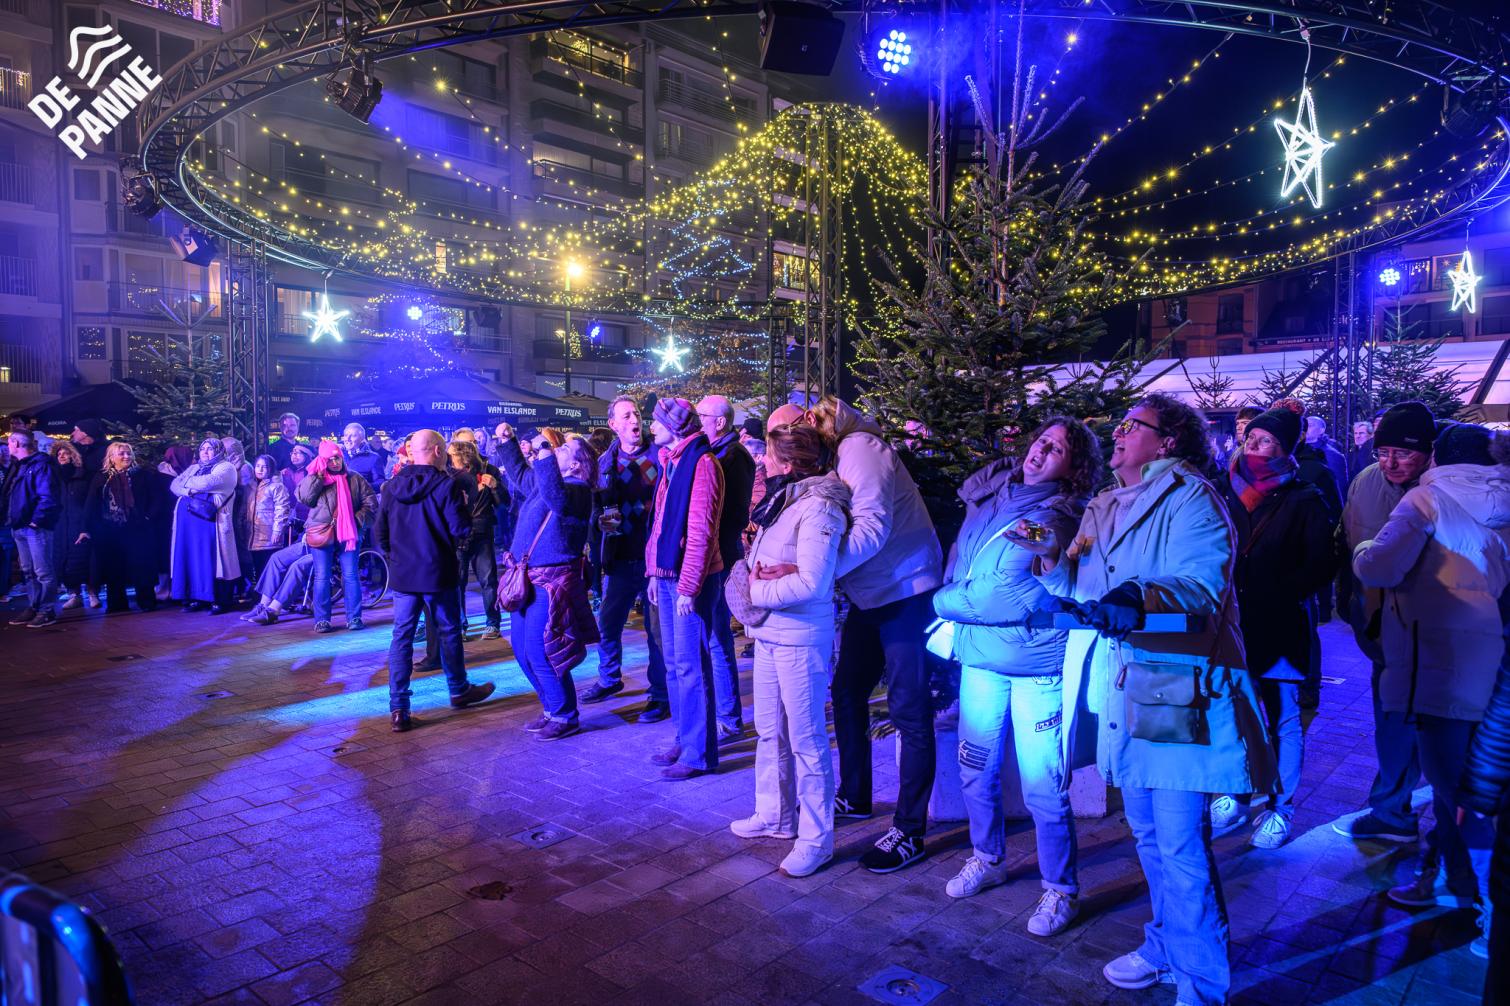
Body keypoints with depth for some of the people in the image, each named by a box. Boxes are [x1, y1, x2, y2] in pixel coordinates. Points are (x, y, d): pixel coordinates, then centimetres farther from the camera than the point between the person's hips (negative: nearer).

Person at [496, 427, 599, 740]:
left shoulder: (577, 489, -13)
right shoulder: (542, 480, 14)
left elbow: (557, 498, -36)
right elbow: (519, 473, 35)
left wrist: (545, 454, -33)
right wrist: (507, 442, 29)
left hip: (552, 580, -10)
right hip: (528, 577, 10)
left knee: (539, 652, -9)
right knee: (523, 649, 15)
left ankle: (565, 717, 6)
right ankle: (552, 708, 27)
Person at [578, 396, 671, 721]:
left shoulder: (659, 455, -4)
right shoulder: (605, 461, 9)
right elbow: (597, 503, 15)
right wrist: (602, 519, -7)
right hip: (620, 558, 4)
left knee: (657, 628, 2)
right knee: (607, 623, 13)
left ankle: (660, 695, 16)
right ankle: (609, 679, 36)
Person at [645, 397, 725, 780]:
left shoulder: (701, 463, -13)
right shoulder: (670, 461, 15)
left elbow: (701, 531, -18)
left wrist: (688, 586, -19)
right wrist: (655, 573, 14)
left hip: (690, 577, -9)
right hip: (668, 574, 9)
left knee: (690, 665, -4)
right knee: (674, 662, 13)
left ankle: (699, 754, 4)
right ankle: (685, 741, 24)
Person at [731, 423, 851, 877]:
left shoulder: (818, 507, -18)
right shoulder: (782, 502, 11)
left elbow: (810, 584, -25)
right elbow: (752, 562, 12)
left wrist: (754, 590, -14)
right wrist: (762, 576, -9)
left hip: (801, 639, -9)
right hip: (768, 633, 9)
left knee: (806, 741, 1)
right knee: (769, 733, 19)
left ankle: (816, 839, 13)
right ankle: (775, 815, 36)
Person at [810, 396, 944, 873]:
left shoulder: (859, 447, -17)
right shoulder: (840, 454, 11)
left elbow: (873, 526, -29)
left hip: (906, 593, -10)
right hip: (870, 596, 10)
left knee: (909, 712, -3)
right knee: (847, 693, 16)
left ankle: (910, 832, 6)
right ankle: (853, 796, 33)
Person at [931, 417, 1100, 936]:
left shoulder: (1058, 520, -15)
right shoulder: (988, 493, 6)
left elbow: (999, 598, -19)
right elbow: (958, 561, 18)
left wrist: (941, 601, -7)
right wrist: (954, 599, 2)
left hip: (1036, 664, -6)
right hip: (979, 658, 6)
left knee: (1043, 788, 0)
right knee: (975, 770, 17)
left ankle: (1060, 889, 20)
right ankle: (987, 859, 39)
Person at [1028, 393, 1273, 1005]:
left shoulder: (1190, 498, -8)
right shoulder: (1103, 508, 16)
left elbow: (1203, 585, -21)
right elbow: (1078, 588, 13)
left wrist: (1142, 598, -36)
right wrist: (1052, 559, -7)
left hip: (1179, 692, -8)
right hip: (1123, 693, 8)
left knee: (1181, 846, -3)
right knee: (1148, 835, 20)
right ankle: (1165, 950, 38)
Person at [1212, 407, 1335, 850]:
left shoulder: (1303, 501, -2)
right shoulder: (1223, 493, 6)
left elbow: (1319, 565, -9)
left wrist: (1271, 597, -17)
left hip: (1278, 630, -3)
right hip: (1230, 628, 3)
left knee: (1283, 721, 7)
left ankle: (1280, 808, 21)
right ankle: (1236, 796, 28)